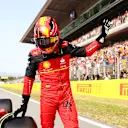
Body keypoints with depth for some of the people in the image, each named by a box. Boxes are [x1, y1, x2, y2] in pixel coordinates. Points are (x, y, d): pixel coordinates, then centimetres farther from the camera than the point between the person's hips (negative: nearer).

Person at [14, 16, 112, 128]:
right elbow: (29, 78, -1)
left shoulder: (65, 47, -6)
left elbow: (86, 51, 4)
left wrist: (102, 37, -1)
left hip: (65, 96, 1)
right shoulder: (35, 55, -9)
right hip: (47, 98, 0)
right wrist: (25, 102, 2)